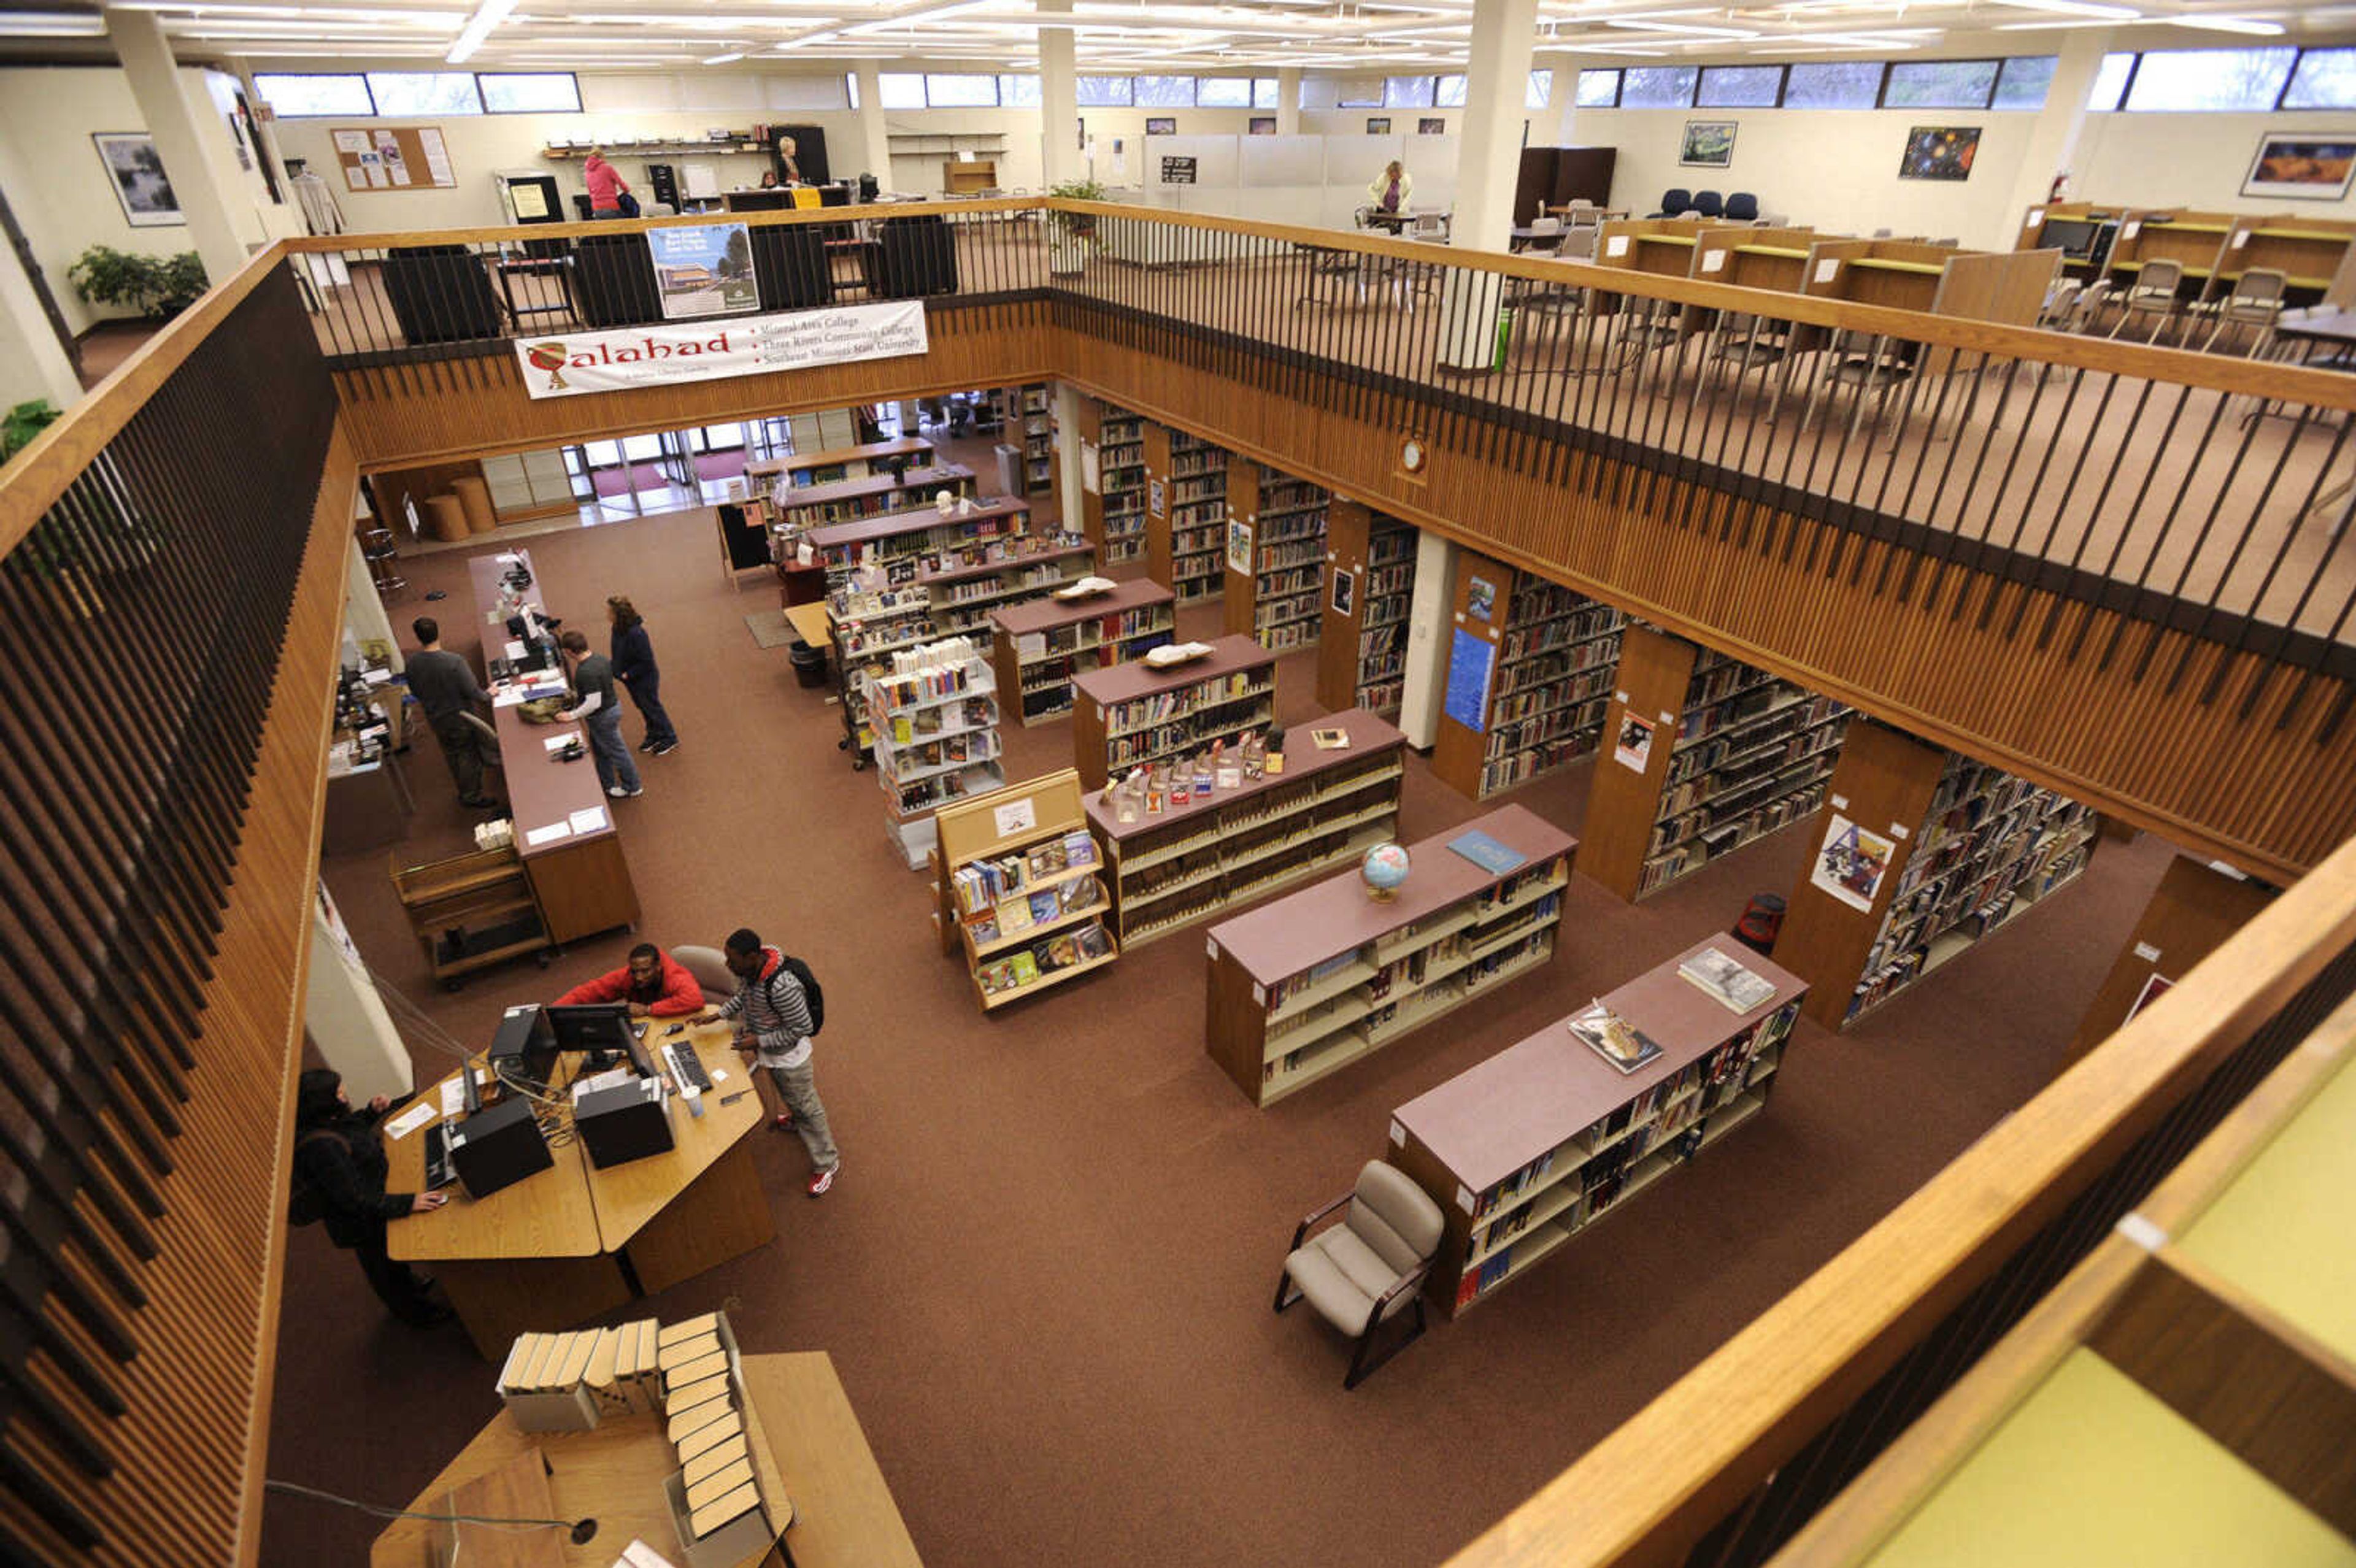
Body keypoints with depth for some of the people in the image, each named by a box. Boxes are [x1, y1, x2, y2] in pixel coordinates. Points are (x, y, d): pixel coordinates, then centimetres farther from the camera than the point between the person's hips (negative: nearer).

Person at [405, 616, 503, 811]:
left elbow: (414, 692, 0)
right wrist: (488, 695, -4)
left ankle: (465, 793, 42)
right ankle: (473, 798, 29)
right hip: (460, 717, -5)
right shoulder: (454, 662, -30)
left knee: (452, 755, 23)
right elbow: (472, 691, -23)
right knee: (470, 756, 16)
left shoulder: (413, 662, -14)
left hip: (435, 719, 5)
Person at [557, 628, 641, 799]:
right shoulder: (601, 658, -3)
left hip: (603, 716, -9)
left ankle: (632, 788, 24)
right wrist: (576, 695, 20)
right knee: (600, 751, 24)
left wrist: (572, 715, -20)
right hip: (611, 706, 9)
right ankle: (607, 784, 40)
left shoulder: (586, 672, -32)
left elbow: (594, 703, -31)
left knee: (616, 751, 8)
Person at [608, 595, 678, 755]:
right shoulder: (617, 629, -7)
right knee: (643, 708, 25)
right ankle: (654, 735, 45)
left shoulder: (636, 634, -33)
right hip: (631, 680, 8)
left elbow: (647, 662, -27)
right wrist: (614, 668, -2)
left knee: (652, 708, 11)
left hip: (644, 680, -8)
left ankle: (669, 739, 31)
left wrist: (627, 674, -22)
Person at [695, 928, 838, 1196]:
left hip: (787, 1057, -8)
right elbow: (743, 996, 8)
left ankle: (826, 1163, 31)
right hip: (768, 1052, 8)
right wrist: (718, 1014, -4)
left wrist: (760, 1042, -25)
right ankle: (796, 1119, 64)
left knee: (805, 1108, 11)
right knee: (788, 1094, 34)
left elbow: (801, 1028, -28)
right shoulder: (749, 968, -16)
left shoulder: (782, 986, -41)